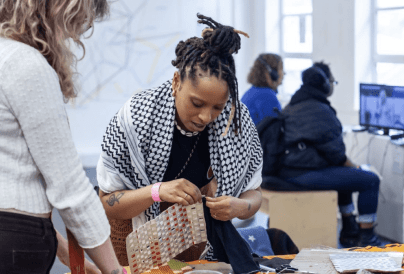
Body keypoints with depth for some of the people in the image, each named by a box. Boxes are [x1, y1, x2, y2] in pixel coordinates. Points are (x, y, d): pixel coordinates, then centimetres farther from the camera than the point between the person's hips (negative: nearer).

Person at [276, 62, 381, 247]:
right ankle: (366, 238, -1)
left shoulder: (292, 106, 16)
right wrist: (352, 166, 4)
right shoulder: (320, 111, -15)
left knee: (347, 174, 32)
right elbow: (332, 150, -14)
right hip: (304, 175, -11)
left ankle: (349, 231, 35)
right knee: (371, 180, -8)